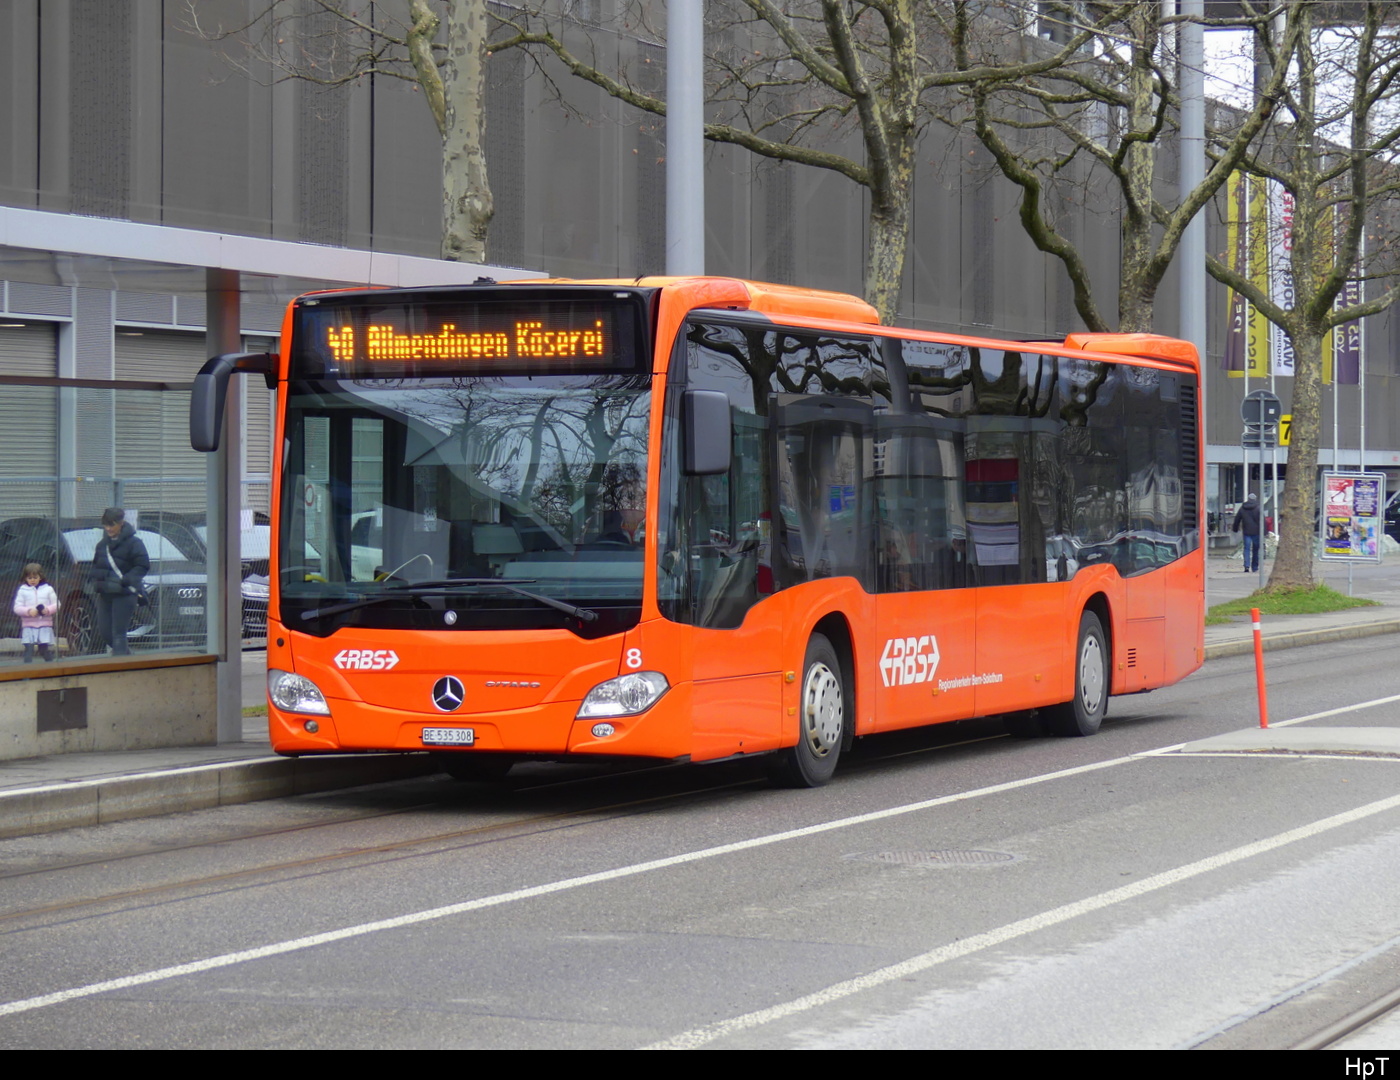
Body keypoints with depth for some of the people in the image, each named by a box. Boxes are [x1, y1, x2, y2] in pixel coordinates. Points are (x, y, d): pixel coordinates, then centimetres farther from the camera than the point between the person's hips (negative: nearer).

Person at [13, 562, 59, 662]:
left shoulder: (48, 589, 5)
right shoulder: (22, 590, 3)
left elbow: (56, 604, 6)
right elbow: (17, 608, -1)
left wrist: (48, 610, -15)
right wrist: (29, 611, -19)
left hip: (45, 625, 0)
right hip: (28, 626, 0)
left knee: (46, 650, 5)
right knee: (28, 650, -6)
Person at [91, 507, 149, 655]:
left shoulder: (133, 542, -8)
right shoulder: (103, 544, 13)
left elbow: (143, 567, -12)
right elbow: (96, 566, 23)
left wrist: (124, 581, -19)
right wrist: (96, 582, 4)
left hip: (124, 594, -7)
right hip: (105, 594, 7)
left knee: (118, 632, -8)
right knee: (104, 631, 9)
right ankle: (126, 652, 31)